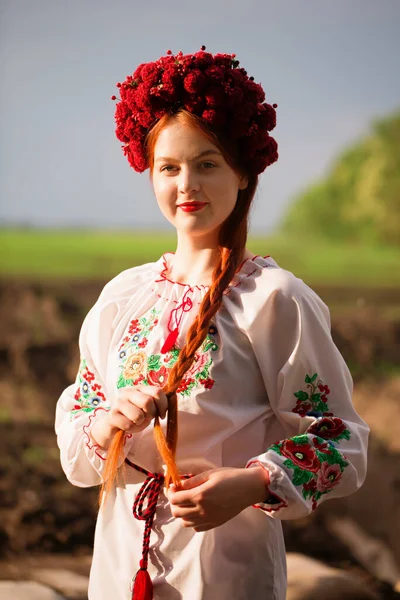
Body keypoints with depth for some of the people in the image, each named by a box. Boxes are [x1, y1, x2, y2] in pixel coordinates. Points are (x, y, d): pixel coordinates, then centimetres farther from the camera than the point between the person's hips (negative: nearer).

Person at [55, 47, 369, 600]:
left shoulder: (275, 299, -11)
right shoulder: (122, 296, 4)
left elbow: (338, 439, -10)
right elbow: (73, 421, 8)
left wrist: (251, 485, -25)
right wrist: (107, 423, -14)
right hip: (121, 555, 5)